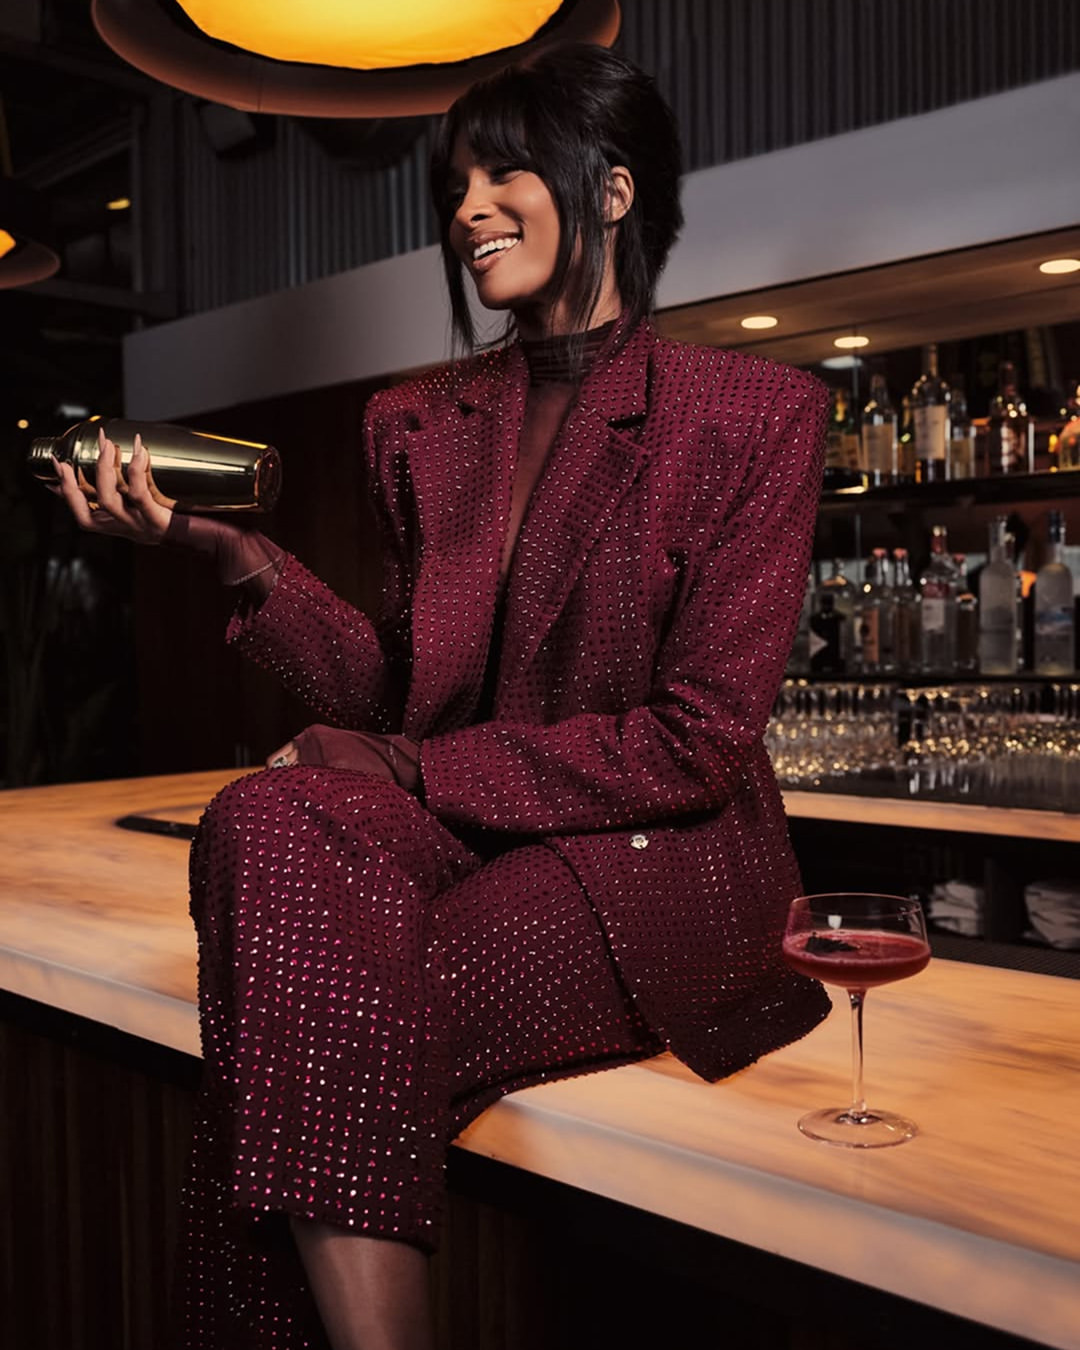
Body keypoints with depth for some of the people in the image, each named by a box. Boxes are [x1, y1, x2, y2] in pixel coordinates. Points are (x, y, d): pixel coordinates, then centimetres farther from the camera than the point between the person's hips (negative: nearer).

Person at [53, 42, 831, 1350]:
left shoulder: (753, 413, -3)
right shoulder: (422, 422, 13)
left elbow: (698, 739, -10)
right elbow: (399, 690, 10)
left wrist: (419, 769, -12)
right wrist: (237, 557, -5)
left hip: (656, 861, -4)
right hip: (459, 837, 5)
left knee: (327, 1029, -29)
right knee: (266, 824, -29)